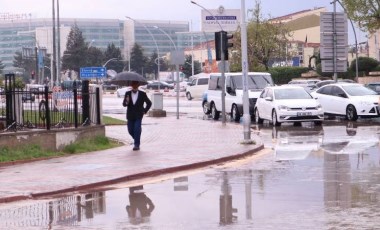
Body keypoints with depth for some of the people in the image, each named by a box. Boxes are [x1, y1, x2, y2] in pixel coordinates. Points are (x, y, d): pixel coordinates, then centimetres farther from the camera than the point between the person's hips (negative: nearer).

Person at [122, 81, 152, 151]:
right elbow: (124, 104, -4)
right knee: (130, 130, 5)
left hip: (138, 116, -3)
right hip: (130, 116, 3)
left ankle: (137, 145, -8)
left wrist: (144, 111, 3)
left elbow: (149, 103, 9)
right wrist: (126, 102, -26)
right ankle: (136, 141, 32)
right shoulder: (127, 93, 3)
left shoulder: (142, 94, -1)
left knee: (137, 129, -15)